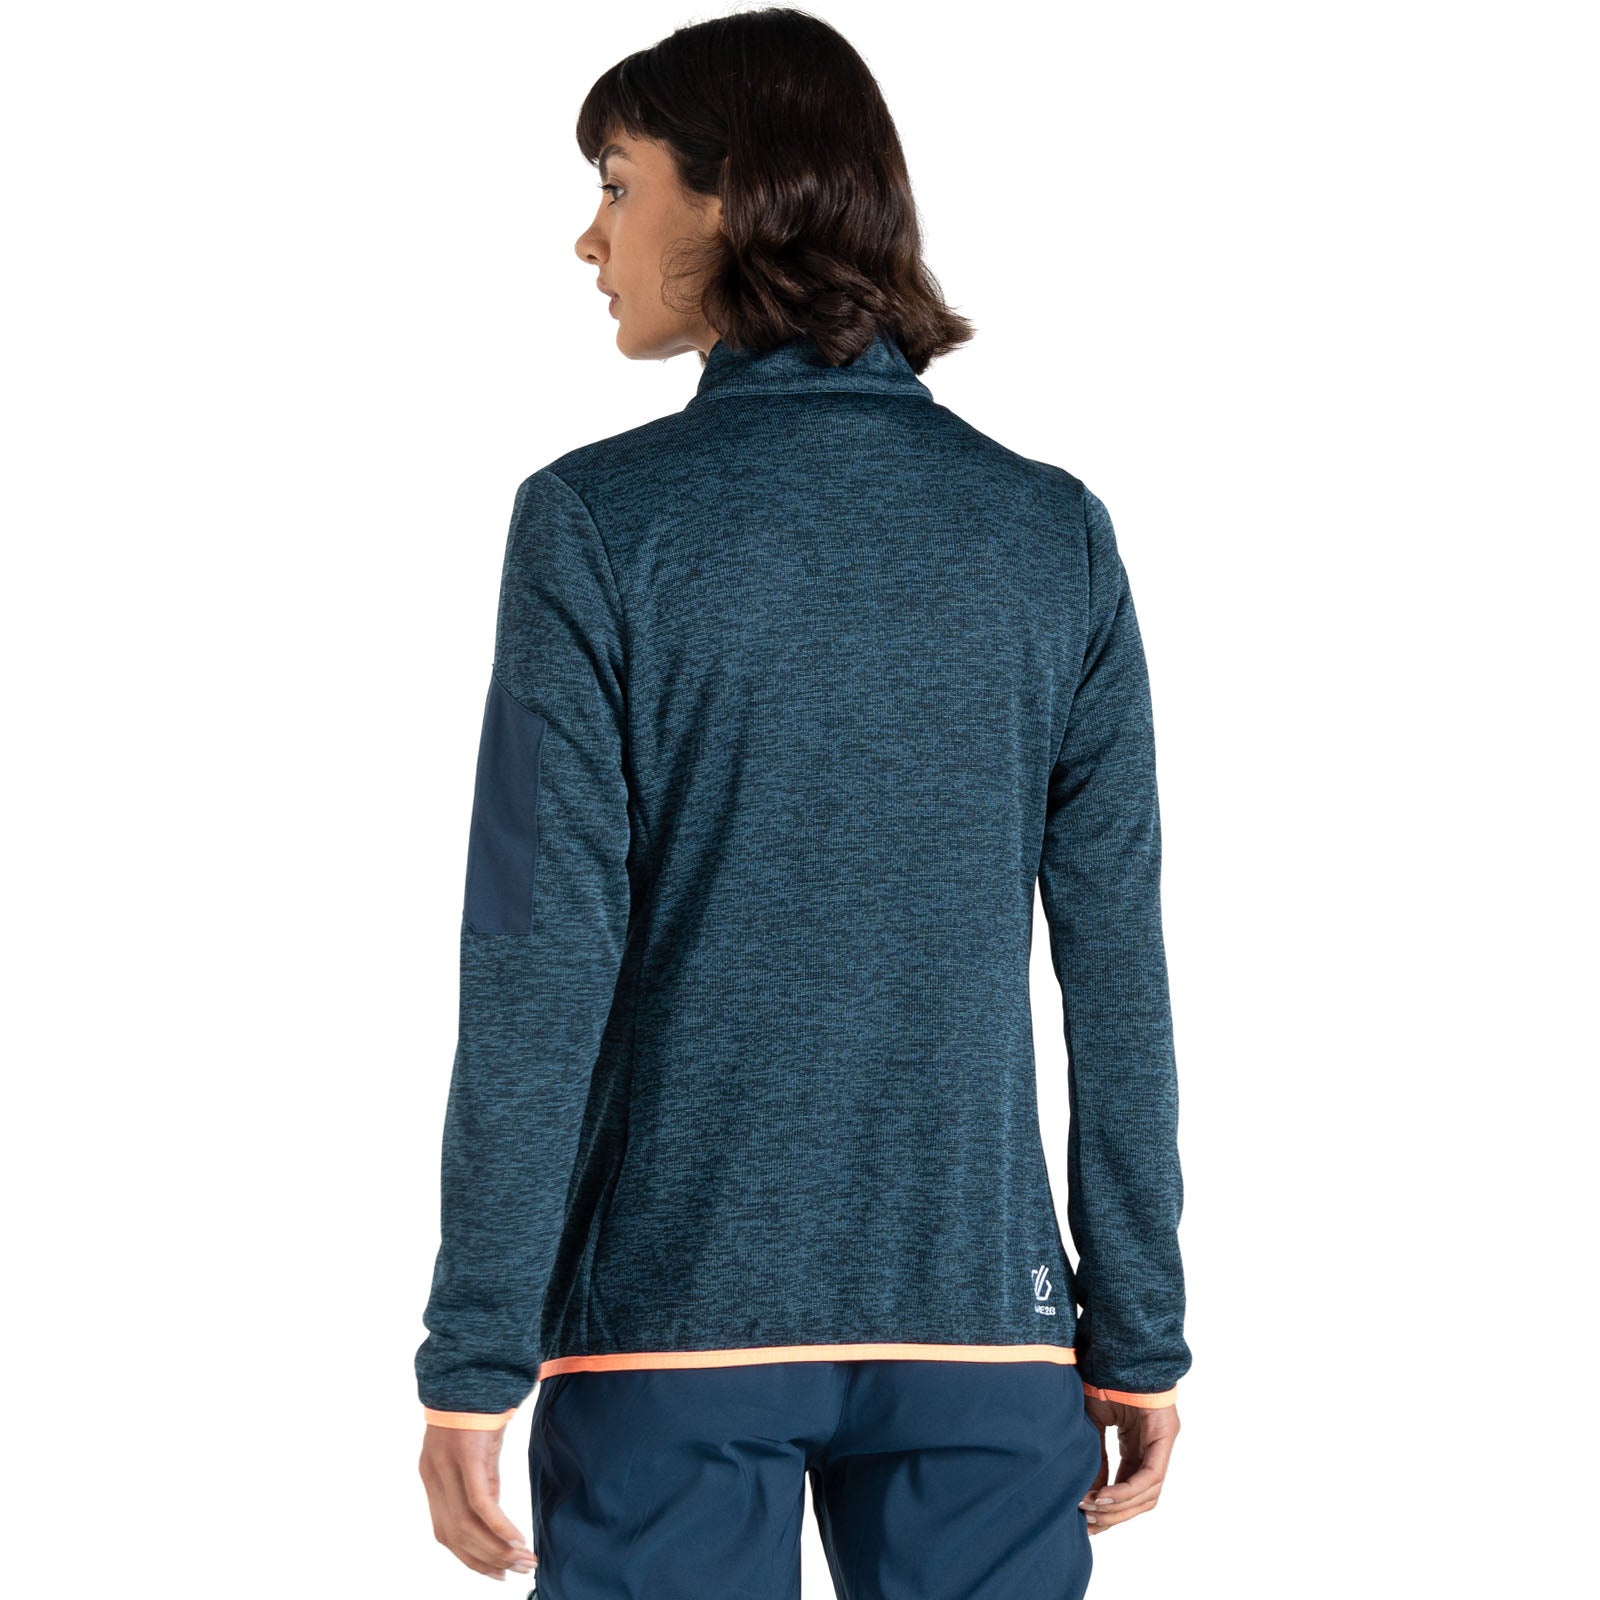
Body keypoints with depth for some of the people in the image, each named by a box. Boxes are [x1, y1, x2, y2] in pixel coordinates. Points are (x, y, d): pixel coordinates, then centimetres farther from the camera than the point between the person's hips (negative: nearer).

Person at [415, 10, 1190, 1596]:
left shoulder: (600, 524, -7)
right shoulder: (1053, 534, 3)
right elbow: (1116, 967, 2)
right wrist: (1138, 1335, 8)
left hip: (675, 1315, -2)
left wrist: (473, 1359, -5)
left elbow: (539, 970, -10)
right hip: (981, 1325, 3)